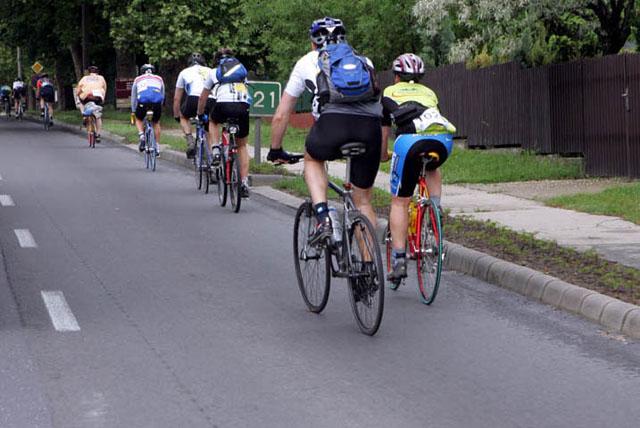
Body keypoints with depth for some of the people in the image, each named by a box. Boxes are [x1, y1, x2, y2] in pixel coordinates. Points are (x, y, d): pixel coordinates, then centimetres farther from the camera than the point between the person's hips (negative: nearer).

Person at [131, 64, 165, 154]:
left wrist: (133, 111, 41)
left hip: (142, 102, -1)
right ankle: (157, 147, 22)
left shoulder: (138, 79, 27)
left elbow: (133, 96, 32)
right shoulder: (159, 79, 30)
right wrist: (159, 107, 49)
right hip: (156, 103, 1)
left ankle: (142, 137, 2)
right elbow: (162, 95, 37)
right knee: (156, 123, 25)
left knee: (138, 119, 27)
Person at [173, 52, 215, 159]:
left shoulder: (185, 72, 29)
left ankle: (190, 140, 6)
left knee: (184, 117, 28)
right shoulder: (210, 71, 32)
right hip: (211, 100, 2)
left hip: (194, 98, -1)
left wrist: (176, 116, 43)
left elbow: (176, 98, 32)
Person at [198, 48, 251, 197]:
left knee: (213, 121, 35)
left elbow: (203, 97, 34)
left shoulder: (214, 72, 25)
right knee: (242, 145, 17)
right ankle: (245, 183, 9)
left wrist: (200, 114, 49)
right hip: (243, 106, 2)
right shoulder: (241, 69, 30)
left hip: (223, 104, -2)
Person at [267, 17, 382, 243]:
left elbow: (280, 116, 30)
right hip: (370, 128, 2)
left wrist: (275, 151, 45)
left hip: (332, 122, -2)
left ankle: (323, 219, 12)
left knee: (312, 159, 32)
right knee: (363, 201, 19)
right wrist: (381, 149, 54)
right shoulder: (364, 61, 33)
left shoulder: (307, 62, 27)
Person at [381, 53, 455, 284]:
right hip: (443, 140, 3)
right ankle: (436, 207, 17)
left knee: (399, 202, 10)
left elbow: (383, 133, 35)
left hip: (410, 140, -3)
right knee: (432, 168, 39)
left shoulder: (389, 93, 28)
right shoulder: (428, 92, 35)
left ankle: (399, 259, 4)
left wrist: (383, 156, 53)